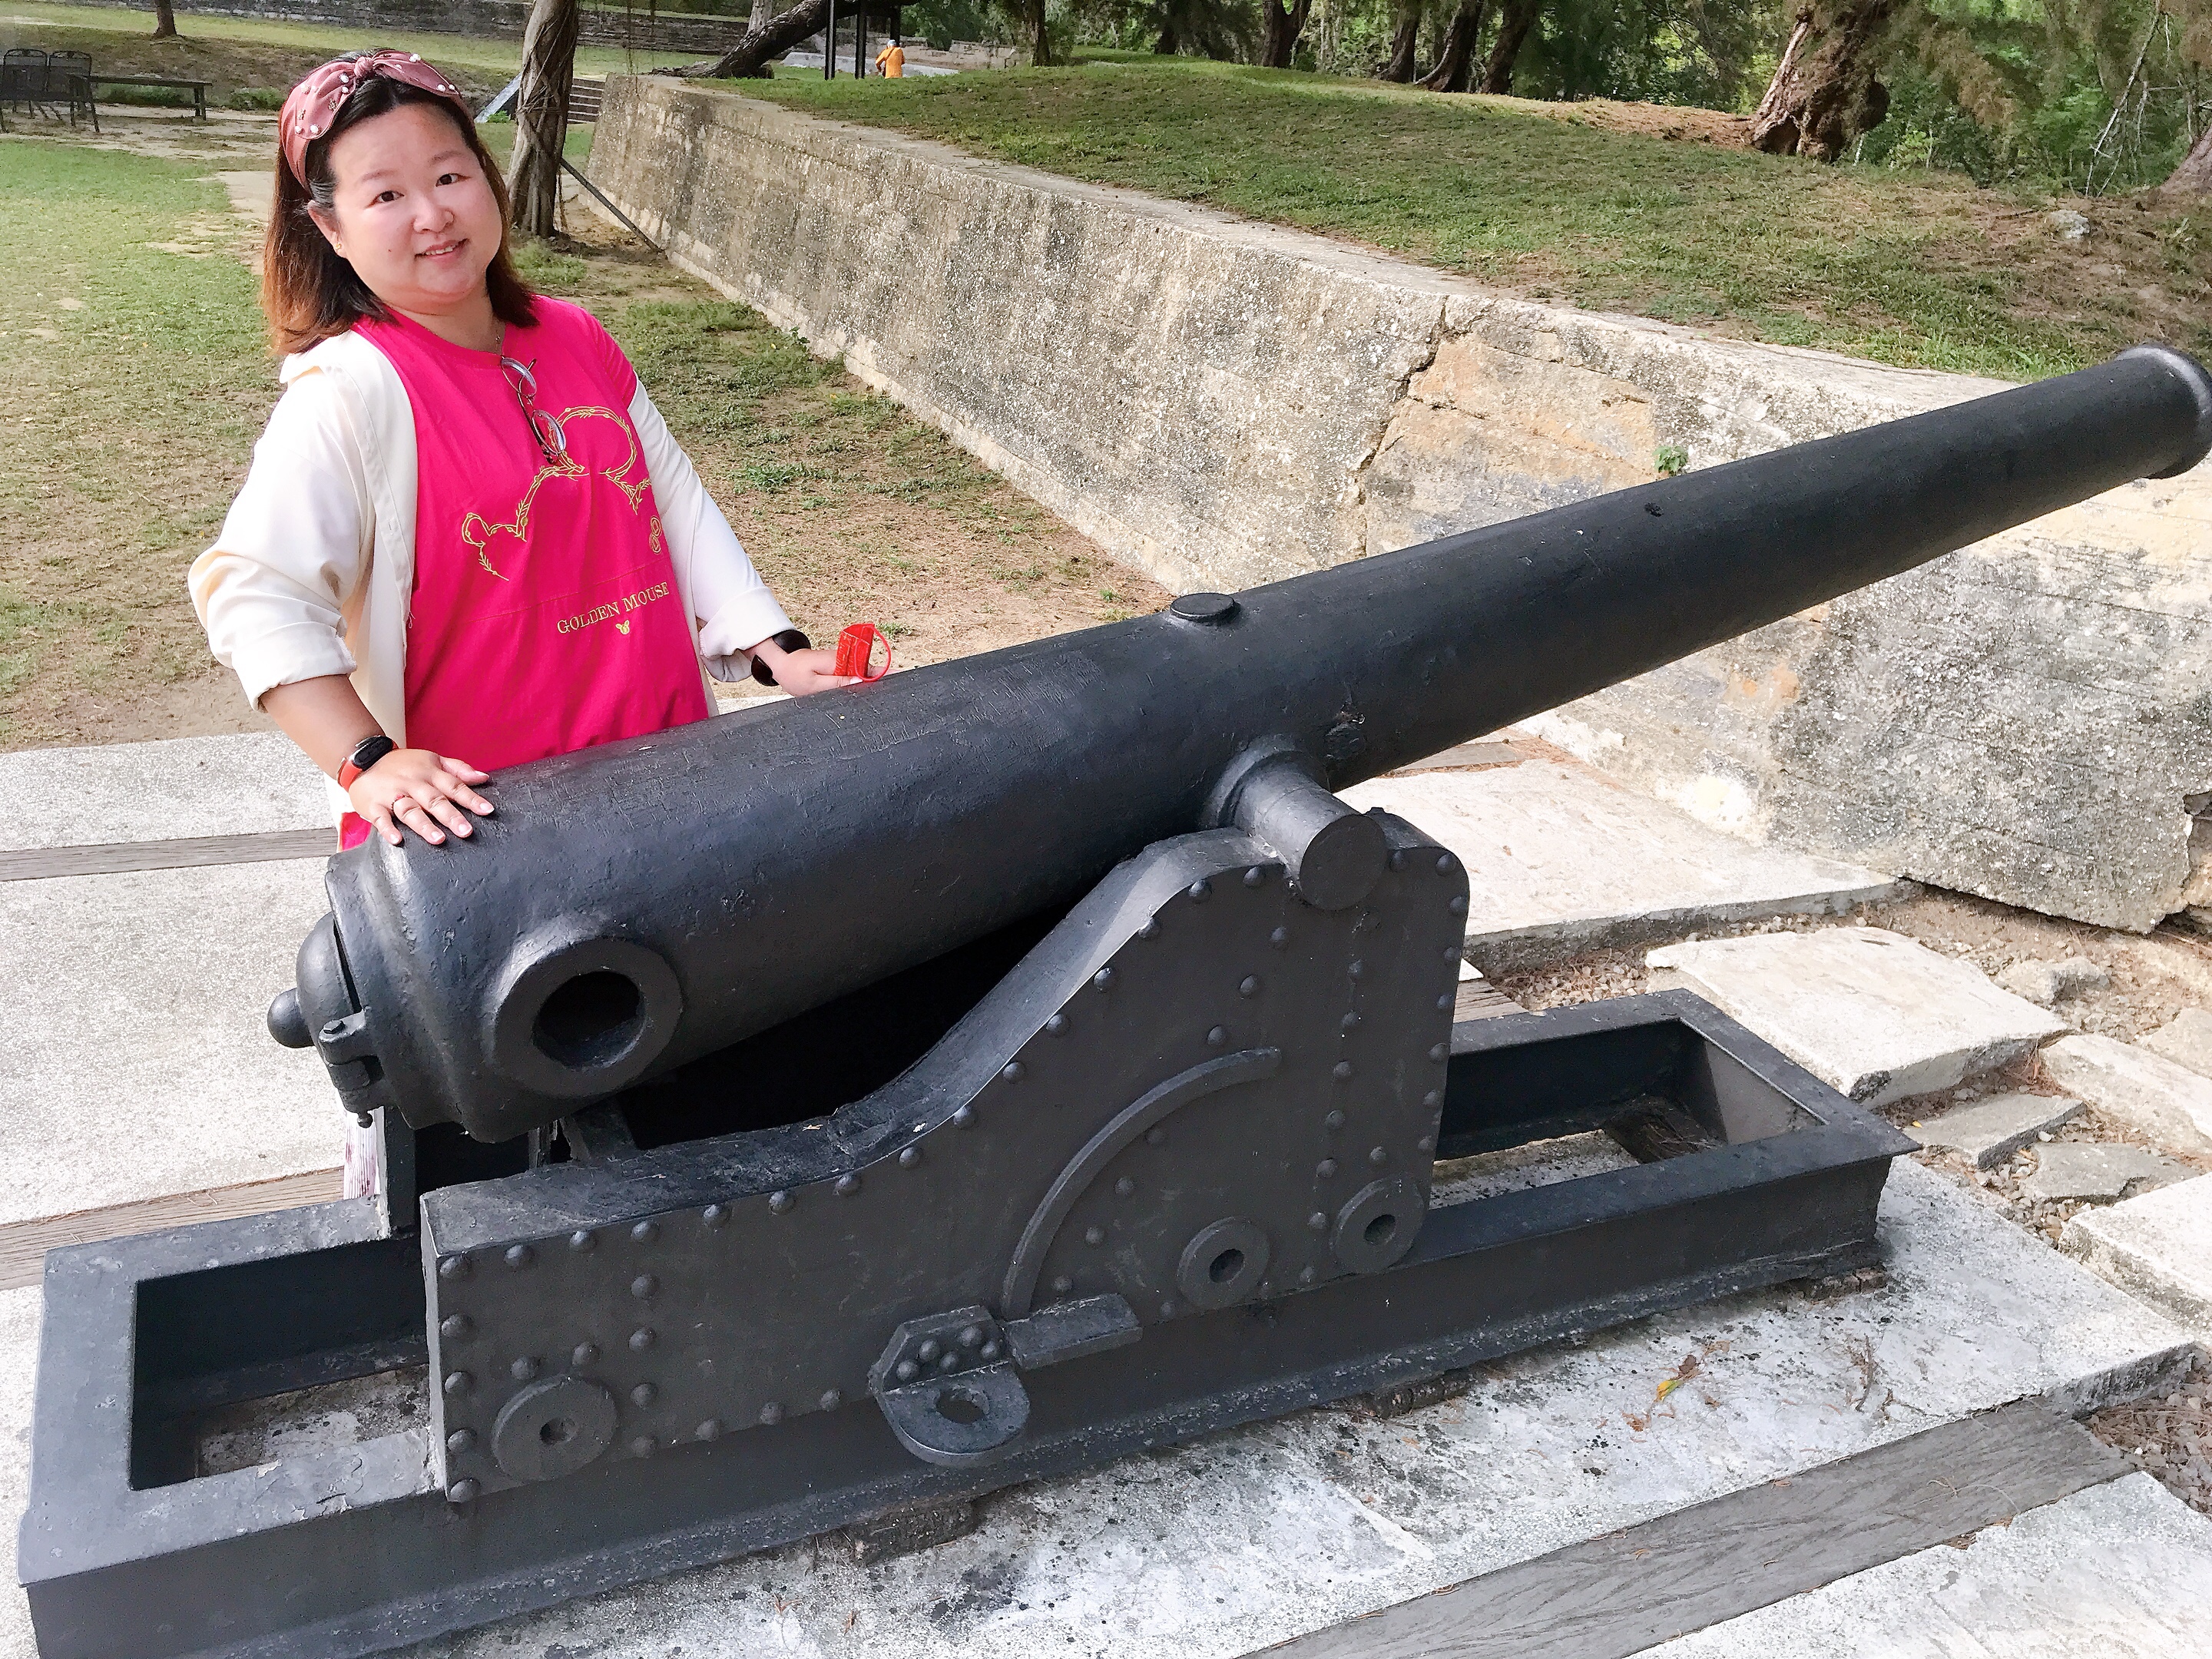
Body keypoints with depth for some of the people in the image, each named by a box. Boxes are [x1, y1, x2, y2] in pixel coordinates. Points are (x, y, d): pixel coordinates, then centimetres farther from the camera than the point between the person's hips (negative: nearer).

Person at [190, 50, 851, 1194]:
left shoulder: (577, 343, 8)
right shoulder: (351, 388, -11)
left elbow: (676, 507, 10)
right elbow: (254, 594, -18)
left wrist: (774, 650, -2)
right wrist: (369, 764, -29)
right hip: (471, 820, -5)